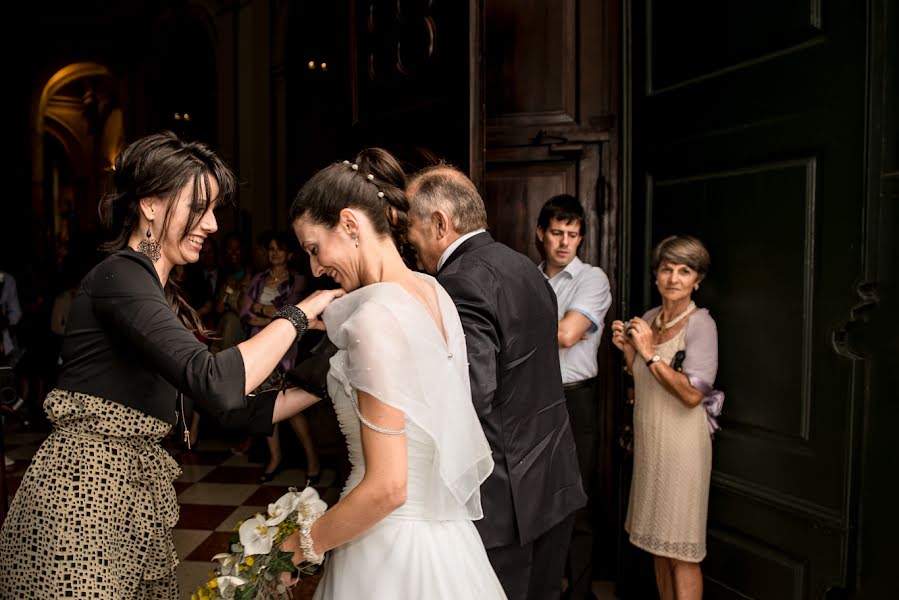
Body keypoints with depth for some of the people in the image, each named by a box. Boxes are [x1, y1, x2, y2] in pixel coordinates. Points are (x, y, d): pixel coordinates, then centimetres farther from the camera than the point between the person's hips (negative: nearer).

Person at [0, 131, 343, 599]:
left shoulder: (165, 300, 13)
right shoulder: (119, 276, -14)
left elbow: (235, 411, 12)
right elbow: (217, 384, -29)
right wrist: (297, 315, -16)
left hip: (137, 504, 9)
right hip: (78, 505, -9)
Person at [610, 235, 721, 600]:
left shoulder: (700, 324, -12)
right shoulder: (648, 319, 8)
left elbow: (692, 394, -20)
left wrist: (650, 353, -21)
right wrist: (627, 350, 1)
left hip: (682, 444, -7)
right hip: (648, 442, 7)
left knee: (681, 551, 3)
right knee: (656, 540, 16)